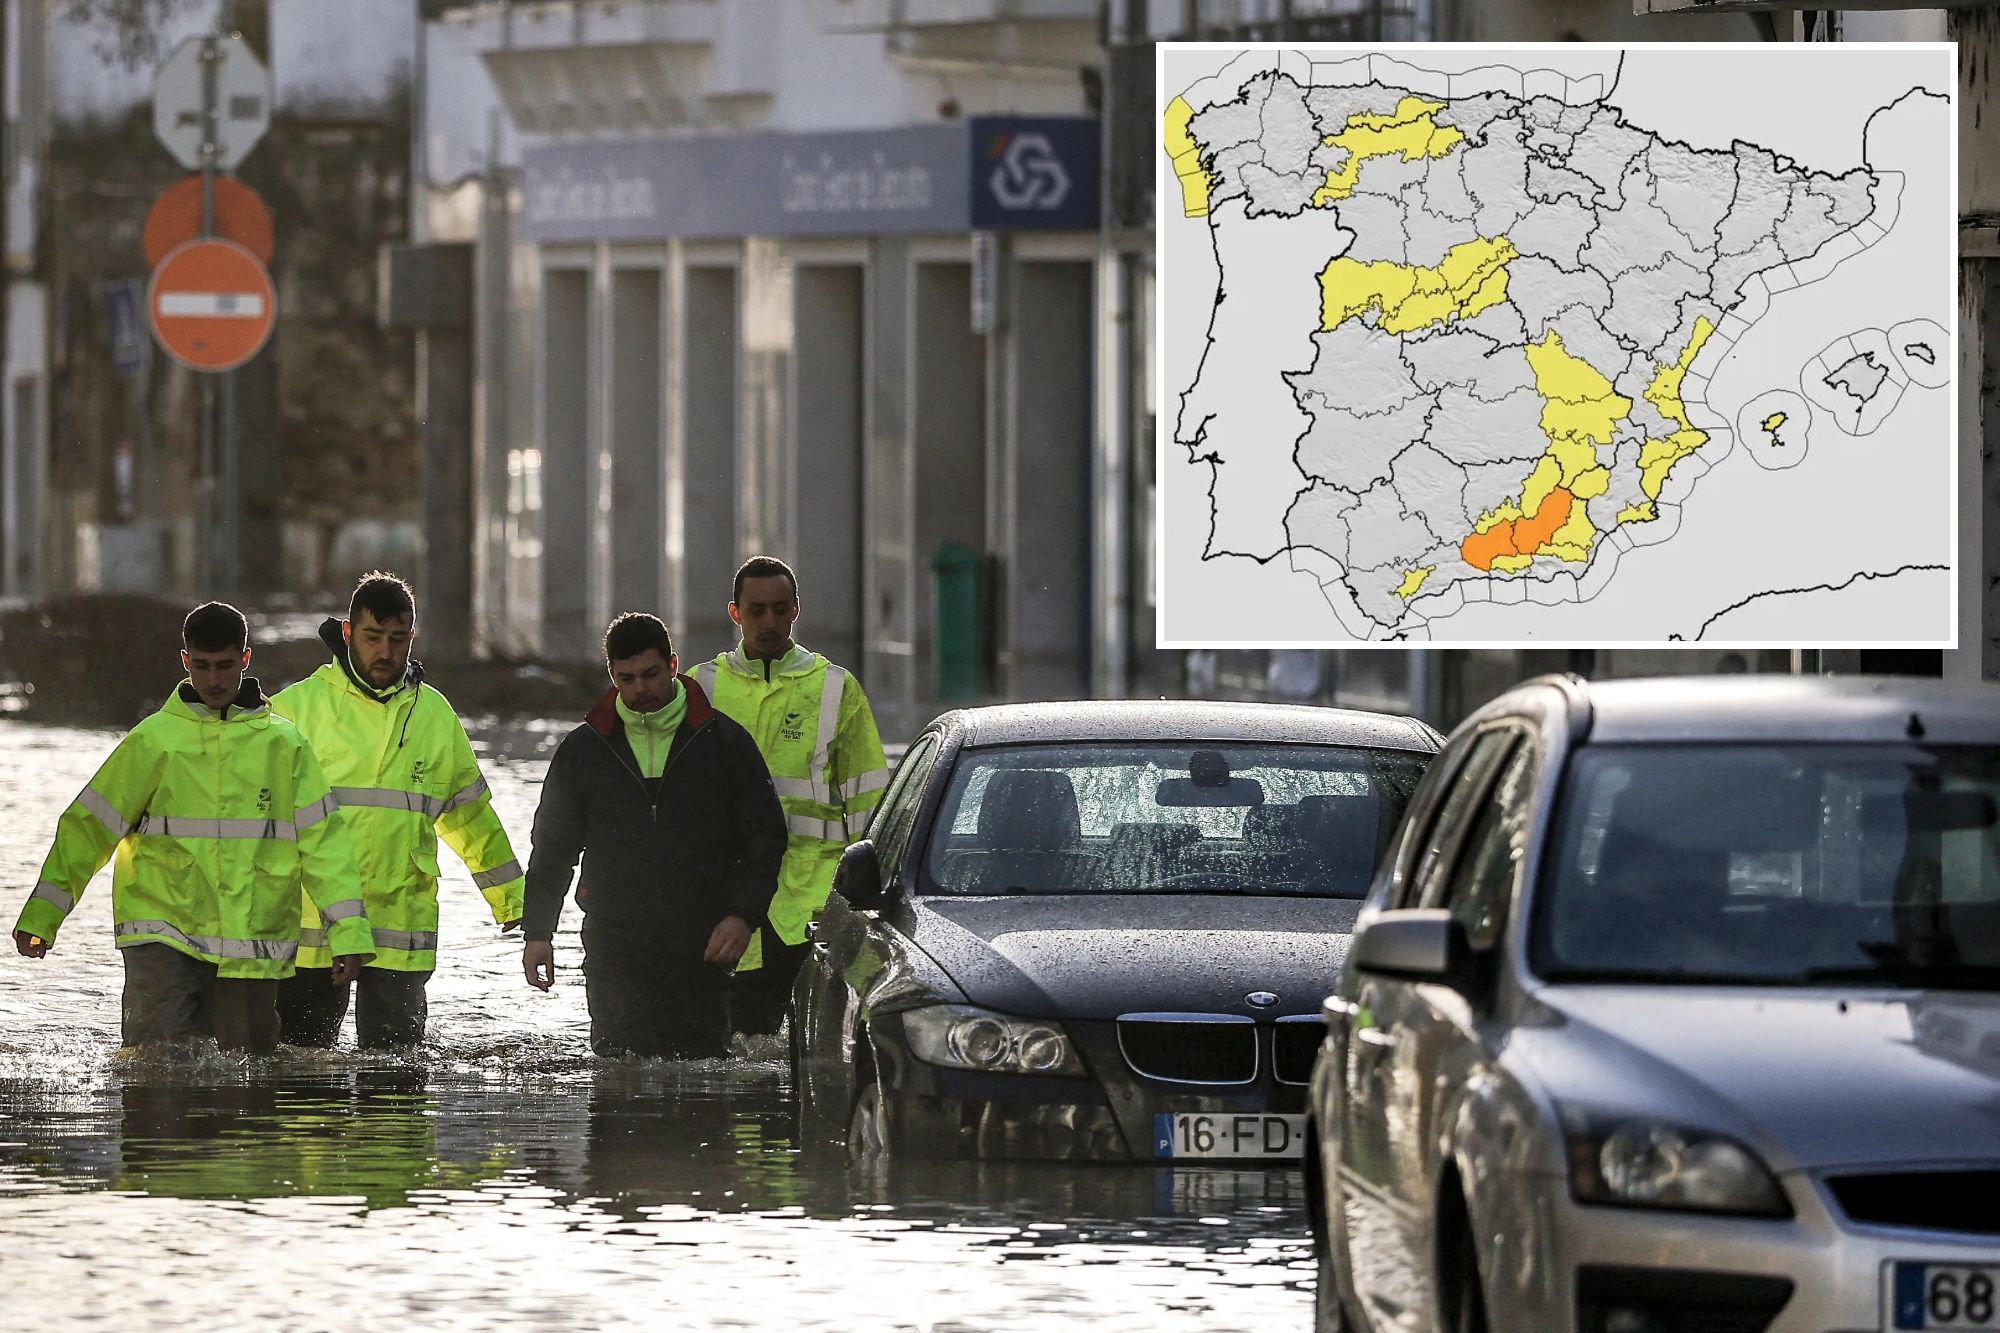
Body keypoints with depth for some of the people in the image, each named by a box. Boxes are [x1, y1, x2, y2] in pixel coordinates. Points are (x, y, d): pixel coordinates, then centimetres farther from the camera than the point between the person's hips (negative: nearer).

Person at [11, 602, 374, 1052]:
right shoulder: (153, 740, 2)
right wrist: (40, 916, 1)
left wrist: (348, 935, 1)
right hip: (163, 935, -2)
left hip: (253, 942, 2)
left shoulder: (283, 744, 7)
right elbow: (89, 826, 5)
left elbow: (322, 841, 7)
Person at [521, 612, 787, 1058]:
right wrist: (538, 932, 8)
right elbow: (552, 845, 15)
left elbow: (765, 836, 6)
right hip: (615, 950, 0)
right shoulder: (585, 749, 9)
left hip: (701, 952, 0)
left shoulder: (723, 742, 4)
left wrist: (743, 915, -7)